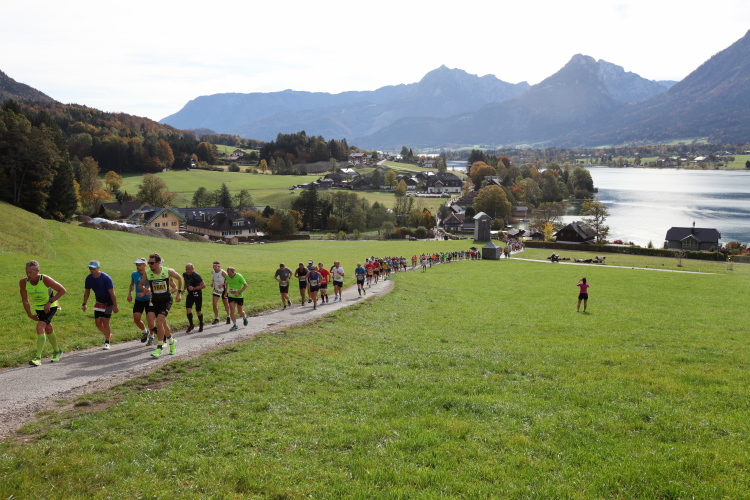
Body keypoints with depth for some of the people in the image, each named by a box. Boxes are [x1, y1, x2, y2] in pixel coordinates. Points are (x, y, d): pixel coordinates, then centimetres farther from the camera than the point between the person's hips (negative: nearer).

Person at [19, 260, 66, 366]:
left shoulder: (45, 280, -27)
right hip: (38, 308, 5)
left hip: (50, 306, -5)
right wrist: (29, 314, -4)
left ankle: (38, 358, -18)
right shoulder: (23, 282, -16)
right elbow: (24, 300, -2)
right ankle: (57, 351, 39)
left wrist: (50, 302, -21)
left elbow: (62, 290, -17)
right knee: (48, 329, 17)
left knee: (40, 327, -21)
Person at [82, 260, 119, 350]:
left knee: (105, 321, -9)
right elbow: (87, 292, 6)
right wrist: (84, 304, 1)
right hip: (99, 302, 6)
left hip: (108, 302, -6)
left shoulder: (106, 278, -24)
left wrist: (115, 306, -19)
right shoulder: (89, 278, -8)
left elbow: (112, 293, -20)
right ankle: (108, 335, 29)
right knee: (97, 322, 3)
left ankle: (107, 342, 1)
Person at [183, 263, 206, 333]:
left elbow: (203, 285, -21)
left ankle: (201, 325, 27)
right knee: (188, 309, -8)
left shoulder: (196, 276, -21)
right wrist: (185, 288, 10)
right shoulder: (185, 275, -2)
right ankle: (191, 325, 8)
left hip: (197, 295, -5)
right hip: (190, 294, 5)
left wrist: (194, 288, -26)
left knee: (198, 311, 4)